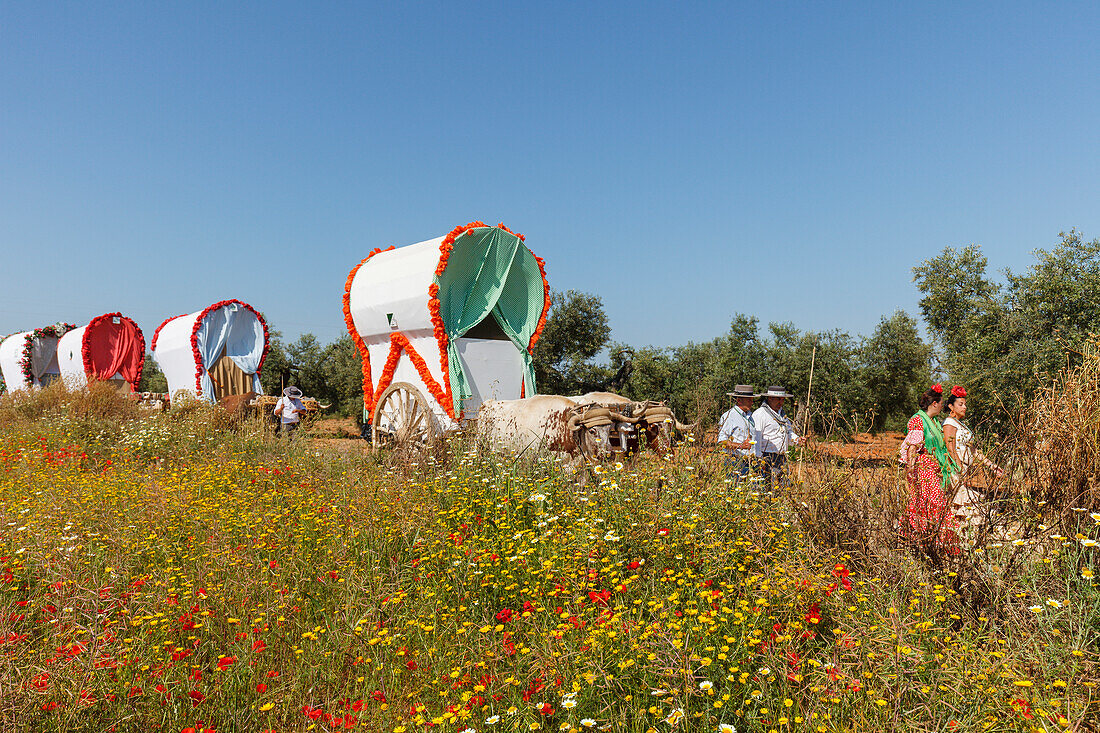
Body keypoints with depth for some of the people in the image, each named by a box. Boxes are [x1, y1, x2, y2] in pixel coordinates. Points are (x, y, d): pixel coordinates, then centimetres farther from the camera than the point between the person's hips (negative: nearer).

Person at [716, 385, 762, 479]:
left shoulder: (750, 417, 20)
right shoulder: (728, 416, -4)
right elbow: (721, 441, -11)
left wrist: (758, 460, 20)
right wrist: (741, 446, -22)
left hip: (753, 463, 6)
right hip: (736, 463, -6)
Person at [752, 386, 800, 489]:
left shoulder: (781, 414, 20)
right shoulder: (760, 414, -9)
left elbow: (789, 432, 29)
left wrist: (796, 439, 6)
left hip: (782, 459, 9)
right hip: (767, 459, -9)